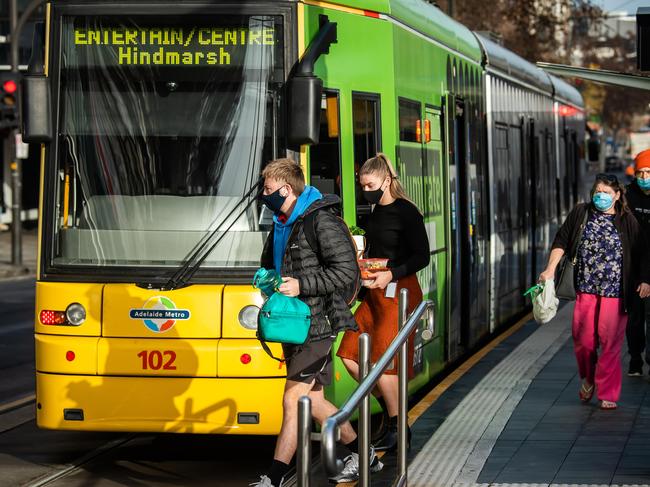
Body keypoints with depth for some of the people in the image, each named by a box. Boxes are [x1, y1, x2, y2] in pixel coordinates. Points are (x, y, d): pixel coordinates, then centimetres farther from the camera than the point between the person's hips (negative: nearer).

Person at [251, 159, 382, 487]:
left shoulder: (322, 222, -15)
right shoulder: (281, 225, 13)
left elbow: (347, 271, -19)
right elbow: (270, 264, 29)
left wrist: (302, 286, -23)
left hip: (318, 325, -10)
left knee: (294, 399, -10)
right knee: (312, 400, 14)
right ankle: (362, 454, 30)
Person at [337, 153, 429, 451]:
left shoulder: (406, 212, -10)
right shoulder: (375, 212, 13)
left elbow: (421, 256, -13)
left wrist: (391, 274, -23)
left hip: (399, 292, -8)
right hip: (374, 293, 8)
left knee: (382, 360, -8)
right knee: (350, 355, 1)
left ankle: (397, 428, 4)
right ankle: (388, 407, 16)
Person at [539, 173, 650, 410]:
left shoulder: (627, 220, 1)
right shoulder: (580, 213, 5)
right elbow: (561, 241, 9)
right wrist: (551, 268, 1)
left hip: (615, 292, -2)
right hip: (586, 288, 2)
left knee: (610, 341, -3)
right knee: (583, 339, 1)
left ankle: (608, 394, 6)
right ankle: (588, 379, 30)